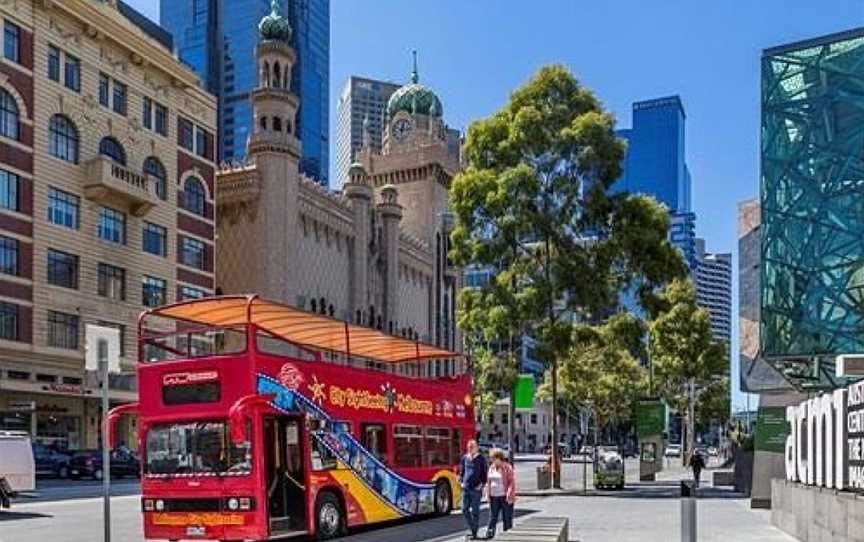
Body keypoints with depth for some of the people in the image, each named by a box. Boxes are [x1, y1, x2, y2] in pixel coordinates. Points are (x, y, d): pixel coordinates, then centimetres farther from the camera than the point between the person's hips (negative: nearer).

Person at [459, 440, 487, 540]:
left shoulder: (481, 458, -3)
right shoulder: (465, 458, 8)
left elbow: (485, 473, -1)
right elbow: (462, 470, 17)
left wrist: (482, 484, -8)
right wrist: (461, 481, 6)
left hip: (476, 489, -4)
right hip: (466, 488, 4)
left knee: (475, 511, 0)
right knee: (465, 510, 5)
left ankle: (474, 532, 7)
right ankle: (471, 528, 22)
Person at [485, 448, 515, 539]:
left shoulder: (507, 468, -7)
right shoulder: (491, 467, 10)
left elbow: (512, 482, -9)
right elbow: (488, 482, 15)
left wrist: (509, 495, -16)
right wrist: (488, 494, 8)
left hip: (504, 496, -5)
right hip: (494, 497, 5)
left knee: (507, 517, 3)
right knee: (492, 517, 1)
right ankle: (489, 534, -1)